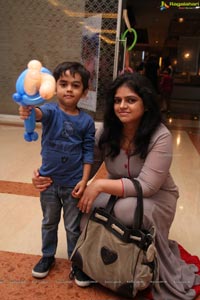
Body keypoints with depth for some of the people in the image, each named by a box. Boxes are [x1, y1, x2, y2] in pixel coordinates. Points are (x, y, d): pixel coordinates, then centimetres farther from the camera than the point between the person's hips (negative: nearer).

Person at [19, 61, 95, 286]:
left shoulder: (86, 121, -9)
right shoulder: (51, 111, -12)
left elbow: (88, 153, -5)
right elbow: (41, 114, -37)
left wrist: (84, 180, -12)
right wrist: (30, 111, -60)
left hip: (73, 184, -1)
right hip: (48, 181, 1)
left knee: (74, 227, 13)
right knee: (49, 223, 21)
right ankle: (48, 257, 43)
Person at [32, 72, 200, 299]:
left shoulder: (160, 137, -24)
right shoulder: (106, 132, -10)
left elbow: (147, 186, -27)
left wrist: (100, 185, -33)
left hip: (156, 196, -3)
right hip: (117, 192, 4)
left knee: (126, 208, -35)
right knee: (88, 218, -24)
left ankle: (168, 279, -11)